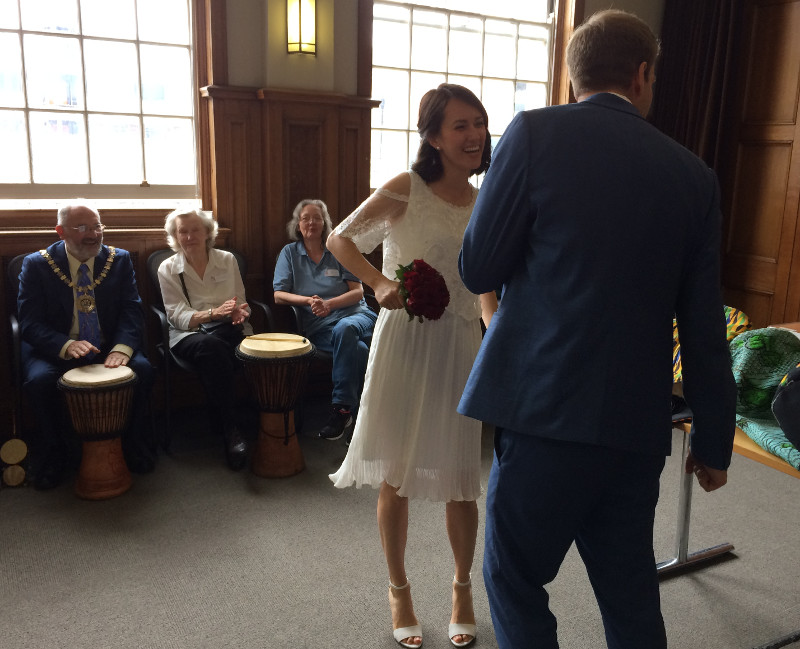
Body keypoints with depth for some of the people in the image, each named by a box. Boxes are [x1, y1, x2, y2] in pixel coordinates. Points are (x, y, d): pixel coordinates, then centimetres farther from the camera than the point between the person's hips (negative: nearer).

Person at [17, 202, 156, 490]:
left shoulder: (119, 260, 3)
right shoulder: (36, 265, -2)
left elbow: (131, 311, -4)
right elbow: (30, 323, -9)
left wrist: (122, 347, -26)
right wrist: (66, 346, -30)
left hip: (109, 348, 2)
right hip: (55, 350, -1)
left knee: (143, 369, -26)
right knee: (39, 380, -31)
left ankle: (134, 445, -3)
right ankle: (51, 455, -4)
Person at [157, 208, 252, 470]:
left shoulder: (227, 260, 11)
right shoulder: (168, 269, 6)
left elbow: (240, 304, 12)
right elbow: (178, 316, -5)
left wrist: (238, 312, -14)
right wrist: (213, 313, -24)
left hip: (227, 330, 1)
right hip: (188, 334, -1)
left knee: (215, 344, -38)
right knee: (211, 348, -38)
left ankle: (219, 423, -29)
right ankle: (230, 429, -37)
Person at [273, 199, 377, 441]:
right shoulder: (289, 253, 16)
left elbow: (358, 292, 6)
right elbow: (278, 295, 7)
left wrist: (328, 304, -12)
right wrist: (308, 300, -11)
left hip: (355, 314, 1)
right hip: (319, 328, -1)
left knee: (344, 329, -39)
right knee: (358, 349, -35)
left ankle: (341, 408, -31)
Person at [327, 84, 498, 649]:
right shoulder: (406, 189, -6)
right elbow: (340, 239, -1)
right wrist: (380, 283, -16)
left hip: (461, 347, 3)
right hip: (405, 342, -3)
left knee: (461, 479, 9)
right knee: (396, 475, 9)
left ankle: (463, 588, 35)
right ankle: (399, 589, 32)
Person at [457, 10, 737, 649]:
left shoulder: (536, 132, -5)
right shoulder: (694, 175, 5)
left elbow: (478, 270, -4)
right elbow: (704, 327, 6)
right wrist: (714, 441, 16)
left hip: (547, 411, -4)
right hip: (638, 428, 5)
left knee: (515, 580, 14)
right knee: (631, 595, 20)